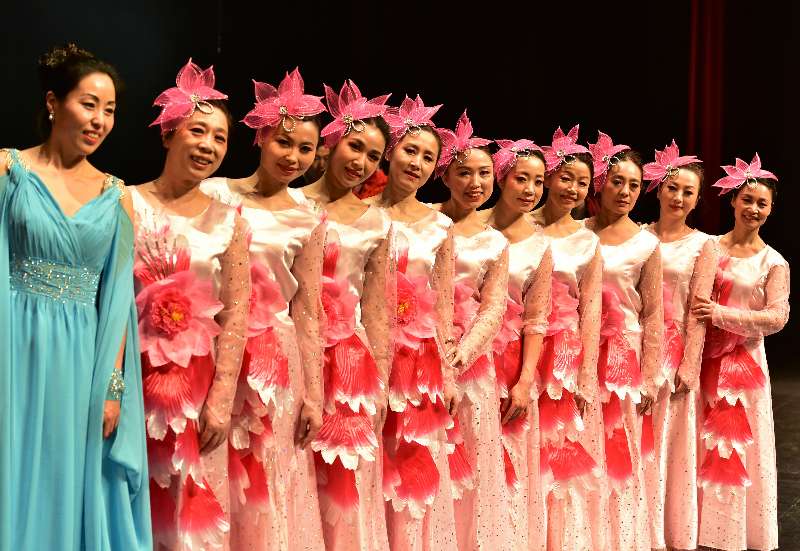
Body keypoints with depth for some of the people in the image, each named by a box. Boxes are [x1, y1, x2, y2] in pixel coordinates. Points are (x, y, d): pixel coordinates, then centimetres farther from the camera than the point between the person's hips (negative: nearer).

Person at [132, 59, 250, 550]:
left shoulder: (229, 223, 5)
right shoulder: (128, 204, 0)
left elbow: (236, 317, 0)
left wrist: (222, 399, -7)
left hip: (198, 382, 2)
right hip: (132, 373, -1)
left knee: (190, 507, 6)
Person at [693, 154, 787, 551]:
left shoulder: (773, 262, 0)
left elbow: (777, 317, -10)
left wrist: (721, 314, -20)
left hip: (744, 364, -1)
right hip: (704, 358, 1)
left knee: (738, 446, 5)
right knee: (701, 445, 4)